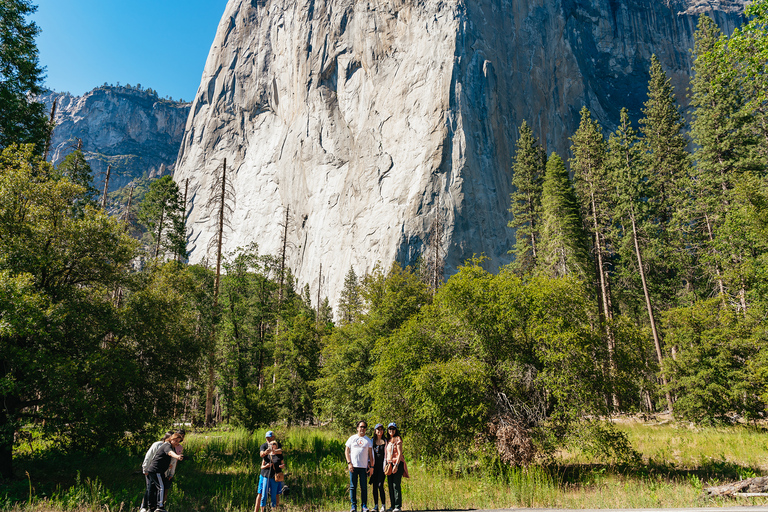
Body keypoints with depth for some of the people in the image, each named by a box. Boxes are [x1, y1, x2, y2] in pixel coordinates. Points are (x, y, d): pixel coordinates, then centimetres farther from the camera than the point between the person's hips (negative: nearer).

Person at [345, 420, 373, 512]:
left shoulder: (368, 440, 11)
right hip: (353, 466, 0)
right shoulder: (352, 438, 9)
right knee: (353, 486, 0)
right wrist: (349, 463, -3)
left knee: (364, 487, 0)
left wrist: (371, 466, 2)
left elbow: (370, 454, 10)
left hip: (364, 467, 0)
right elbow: (346, 451, 8)